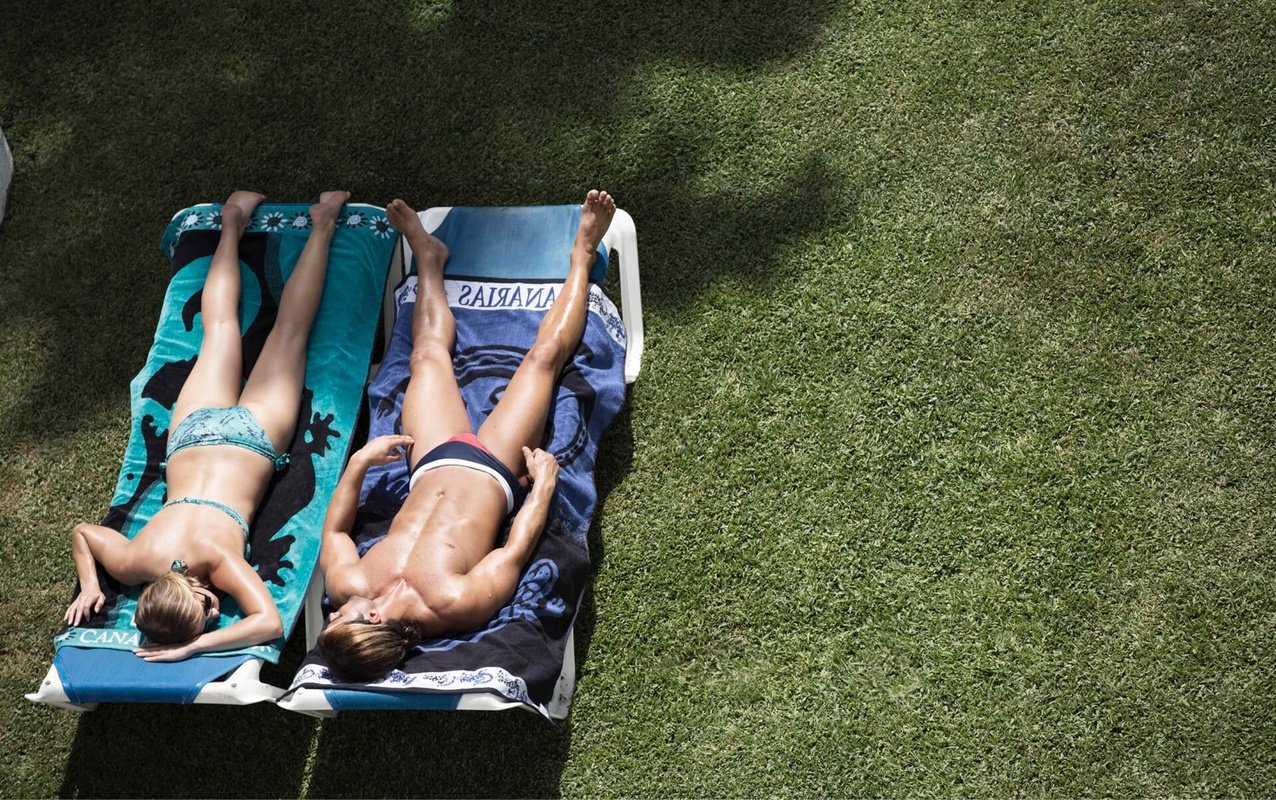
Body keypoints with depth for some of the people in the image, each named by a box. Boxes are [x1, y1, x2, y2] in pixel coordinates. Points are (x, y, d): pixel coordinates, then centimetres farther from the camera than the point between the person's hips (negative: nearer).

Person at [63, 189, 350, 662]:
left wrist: (193, 647, -47)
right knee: (220, 326, 27)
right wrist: (89, 586, -18)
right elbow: (80, 532, -9)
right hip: (196, 434, 2)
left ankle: (322, 225, 36)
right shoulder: (134, 562, -27)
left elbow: (271, 622, -44)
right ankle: (232, 224, 45)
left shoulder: (216, 556, -39)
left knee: (288, 329, 20)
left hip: (251, 436, -2)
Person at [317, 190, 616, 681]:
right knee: (544, 355, 4)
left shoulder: (349, 587, -32)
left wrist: (358, 461, -12)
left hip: (435, 464, 3)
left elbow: (334, 533, -8)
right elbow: (518, 546, -25)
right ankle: (581, 256, 32)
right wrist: (544, 483, -14)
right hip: (495, 474, -3)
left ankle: (428, 255, 50)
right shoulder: (456, 604, -42)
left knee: (429, 351, 18)